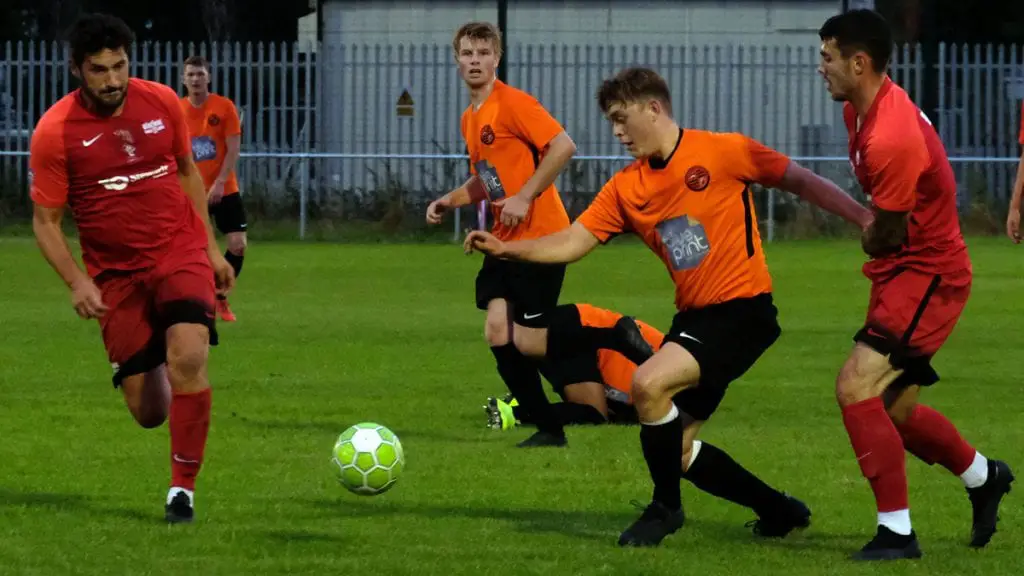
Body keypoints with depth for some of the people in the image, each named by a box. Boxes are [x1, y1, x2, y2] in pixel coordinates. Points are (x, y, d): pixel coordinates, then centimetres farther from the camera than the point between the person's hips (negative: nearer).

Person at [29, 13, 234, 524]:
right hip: (115, 272, -1)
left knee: (187, 357, -27)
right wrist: (77, 282, -20)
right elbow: (45, 221, -6)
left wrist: (211, 248, 12)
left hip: (180, 251, 1)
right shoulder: (55, 131, -12)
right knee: (149, 414, 0)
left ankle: (183, 487, -13)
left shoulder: (162, 102, -3)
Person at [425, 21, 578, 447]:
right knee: (498, 332, -1)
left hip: (539, 235, -8)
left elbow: (563, 146, -21)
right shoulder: (470, 119, 15)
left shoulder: (513, 104, -12)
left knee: (525, 339, -8)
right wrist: (450, 201, 9)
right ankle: (548, 427, 8)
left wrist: (524, 197, -21)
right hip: (504, 239, 8)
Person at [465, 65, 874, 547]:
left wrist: (867, 219, -9)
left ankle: (666, 508, -5)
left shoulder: (721, 152, -9)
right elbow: (572, 243, 2)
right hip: (694, 316, 8)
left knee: (648, 383, -26)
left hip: (743, 309, -8)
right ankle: (779, 511, 28)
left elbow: (801, 182, -4)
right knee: (677, 451, 8)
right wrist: (505, 249, -12)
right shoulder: (626, 188, 6)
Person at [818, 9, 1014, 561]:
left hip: (928, 275, -10)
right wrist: (872, 229, 5)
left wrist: (868, 237, 3)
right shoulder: (860, 110, 3)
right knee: (893, 407, 17)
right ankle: (983, 476, 41)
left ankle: (896, 532, -14)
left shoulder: (891, 139, -28)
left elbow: (886, 239, -18)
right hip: (905, 272, 10)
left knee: (856, 387, -20)